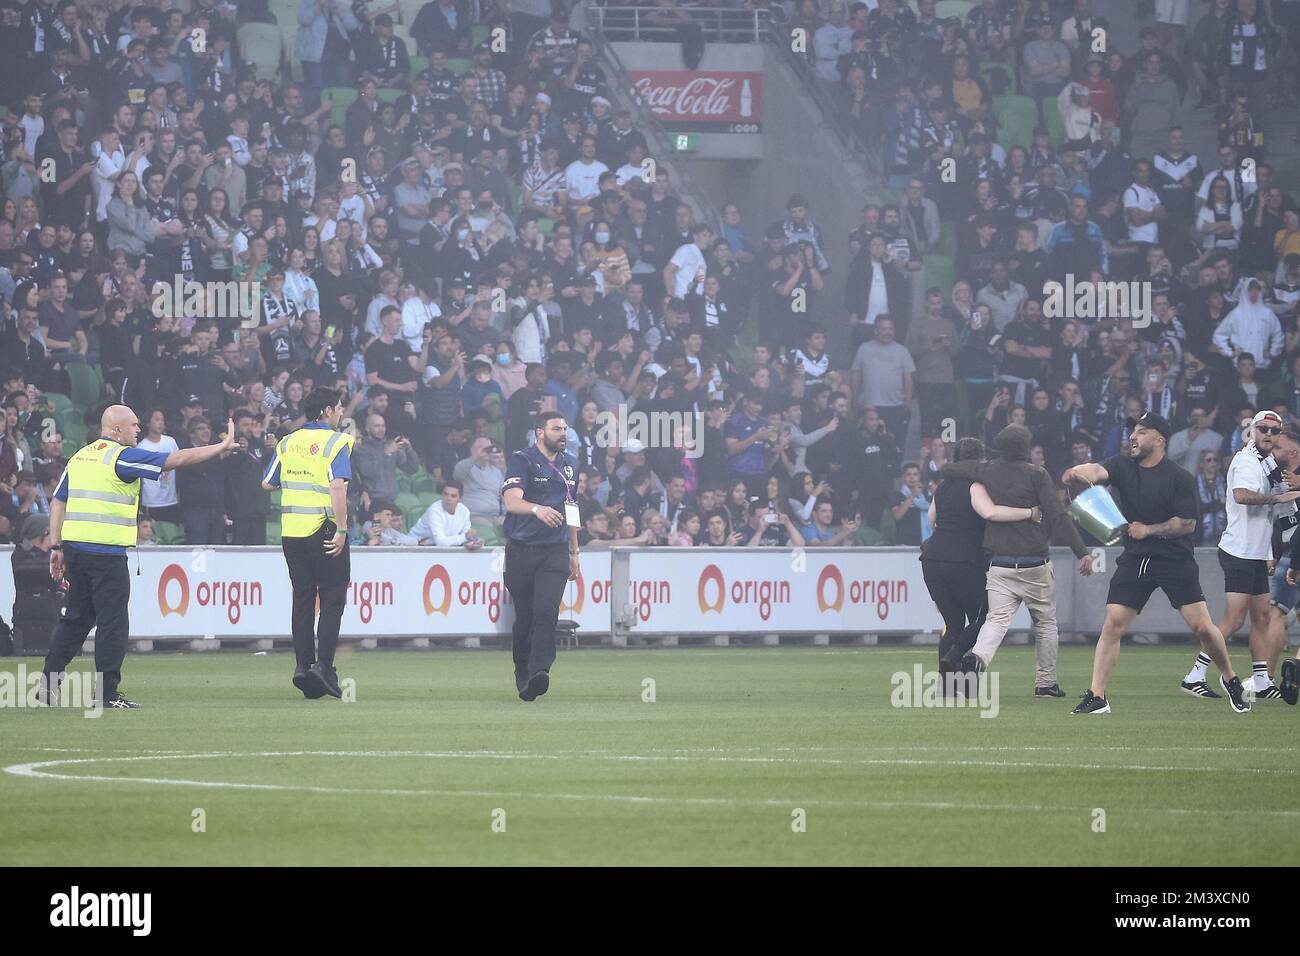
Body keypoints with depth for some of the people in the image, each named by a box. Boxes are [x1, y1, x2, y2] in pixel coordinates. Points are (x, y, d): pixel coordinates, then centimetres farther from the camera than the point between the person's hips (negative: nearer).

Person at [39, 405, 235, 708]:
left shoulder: (79, 457, 14)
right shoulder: (122, 457, -8)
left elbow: (58, 502, 15)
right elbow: (176, 460, -10)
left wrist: (56, 547, 17)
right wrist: (222, 447, -2)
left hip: (75, 547, 7)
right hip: (107, 552, -7)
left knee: (76, 619, 15)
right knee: (113, 623, 0)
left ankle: (48, 683, 13)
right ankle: (107, 693, 0)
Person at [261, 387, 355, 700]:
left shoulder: (287, 443, 10)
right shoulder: (336, 442, -7)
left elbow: (268, 483, 12)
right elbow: (338, 487, -19)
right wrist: (341, 529, -19)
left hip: (291, 531, 5)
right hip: (324, 530, -5)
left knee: (302, 598, 11)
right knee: (332, 598, 0)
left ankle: (303, 664, 6)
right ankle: (323, 665, -10)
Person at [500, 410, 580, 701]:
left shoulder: (570, 464, 15)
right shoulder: (522, 461, -6)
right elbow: (511, 501, -23)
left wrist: (574, 552, 25)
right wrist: (537, 509, -43)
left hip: (555, 552, 3)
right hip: (522, 551, -3)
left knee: (546, 611, -16)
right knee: (524, 616, 4)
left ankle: (539, 672, -27)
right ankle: (522, 674, 19)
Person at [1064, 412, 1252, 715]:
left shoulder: (1179, 479, -7)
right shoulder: (1123, 467, 3)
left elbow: (1187, 523, -9)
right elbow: (1098, 471, -18)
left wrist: (1148, 530, -14)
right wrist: (1081, 473, -41)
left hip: (1175, 561, -3)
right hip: (1134, 561, 3)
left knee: (1202, 627, -6)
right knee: (1112, 625, -6)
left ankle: (1230, 680, 19)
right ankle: (1096, 698, -3)